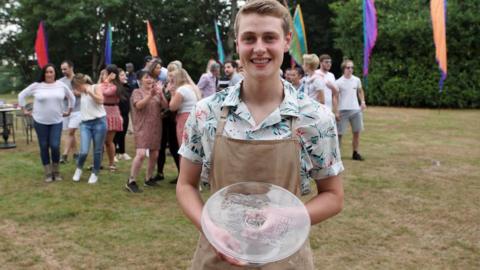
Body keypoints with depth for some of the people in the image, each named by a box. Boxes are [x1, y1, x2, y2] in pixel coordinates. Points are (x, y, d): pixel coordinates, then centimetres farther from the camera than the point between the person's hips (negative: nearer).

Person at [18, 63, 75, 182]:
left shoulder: (61, 85, 0)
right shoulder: (36, 85, -4)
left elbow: (72, 97, 14)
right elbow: (22, 95, 6)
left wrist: (68, 111, 13)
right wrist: (25, 110, 4)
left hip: (57, 121, 0)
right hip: (40, 122, 0)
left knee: (55, 146, -8)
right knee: (44, 147, 5)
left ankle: (56, 171, 12)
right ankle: (48, 173, 16)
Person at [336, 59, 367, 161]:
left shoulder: (357, 80, 6)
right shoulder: (339, 82, -7)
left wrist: (362, 101, 6)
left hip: (356, 109, 4)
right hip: (343, 110, -4)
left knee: (357, 132, 8)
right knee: (339, 133, -2)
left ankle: (355, 153, 19)